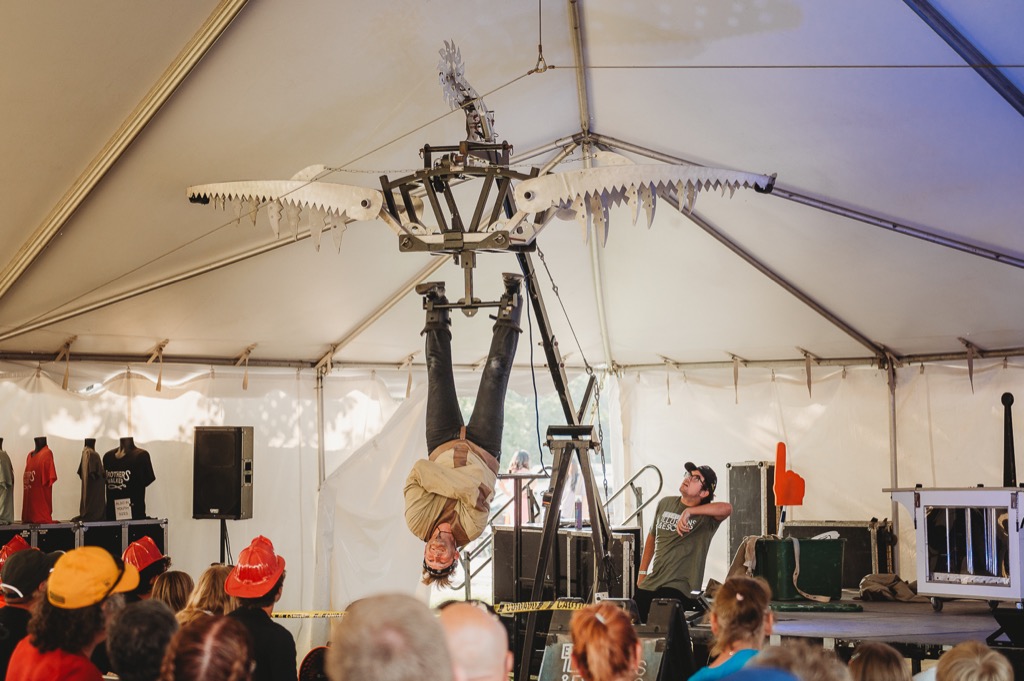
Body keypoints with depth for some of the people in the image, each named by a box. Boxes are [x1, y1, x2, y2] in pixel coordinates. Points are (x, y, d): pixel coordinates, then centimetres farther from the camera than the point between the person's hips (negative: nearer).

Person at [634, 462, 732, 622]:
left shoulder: (706, 517, -7)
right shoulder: (665, 504, 11)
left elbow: (727, 508, -30)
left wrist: (689, 511, -37)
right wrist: (642, 572, 22)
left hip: (679, 590, -6)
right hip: (649, 584, 6)